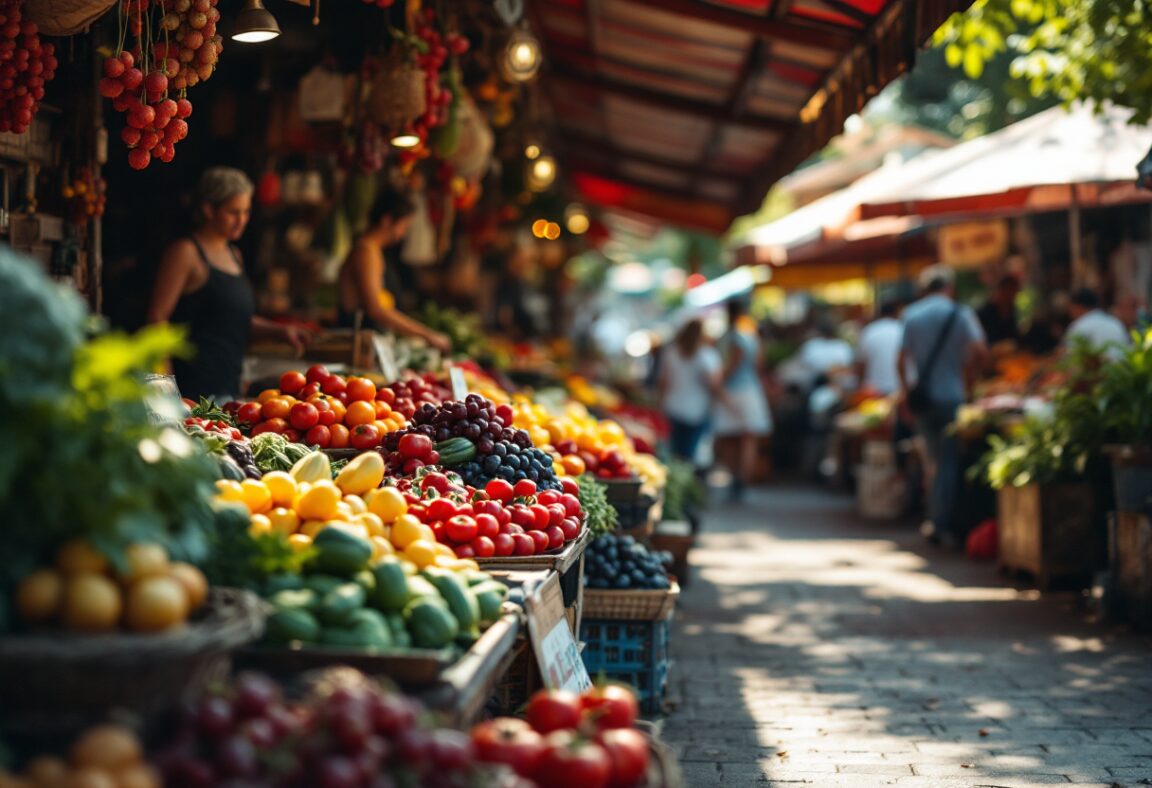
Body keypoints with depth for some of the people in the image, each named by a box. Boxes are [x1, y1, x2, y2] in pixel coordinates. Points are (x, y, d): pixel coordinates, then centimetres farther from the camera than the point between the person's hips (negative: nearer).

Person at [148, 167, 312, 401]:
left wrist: (279, 331, 13)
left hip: (228, 382, 8)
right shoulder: (185, 252, -6)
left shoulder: (233, 254, 19)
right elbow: (157, 316, -10)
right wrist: (166, 380, -19)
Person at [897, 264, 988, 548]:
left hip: (921, 397, 4)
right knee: (950, 461, 1)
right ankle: (944, 524, -2)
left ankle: (935, 520, 16)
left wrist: (905, 389, 14)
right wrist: (966, 374, 0)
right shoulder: (960, 314, -5)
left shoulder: (911, 315, 5)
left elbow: (901, 360, 3)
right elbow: (980, 353, -16)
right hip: (952, 395, -4)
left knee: (935, 459, 15)